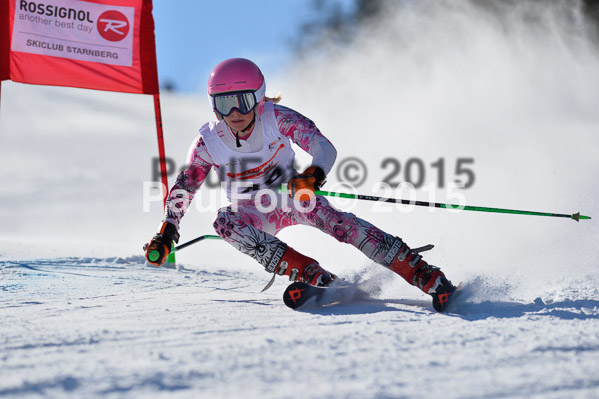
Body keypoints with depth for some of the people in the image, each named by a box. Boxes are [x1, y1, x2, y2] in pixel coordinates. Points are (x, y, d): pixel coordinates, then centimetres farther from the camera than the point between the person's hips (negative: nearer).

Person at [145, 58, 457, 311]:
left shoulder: (277, 119, -21)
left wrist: (311, 175, -52)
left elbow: (324, 148, -31)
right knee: (225, 221, -32)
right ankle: (315, 277, -37)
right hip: (254, 214, 2)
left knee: (328, 217, -34)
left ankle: (427, 277, -39)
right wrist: (165, 234, -15)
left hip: (291, 195, -2)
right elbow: (183, 189, -4)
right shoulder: (208, 143, -16)